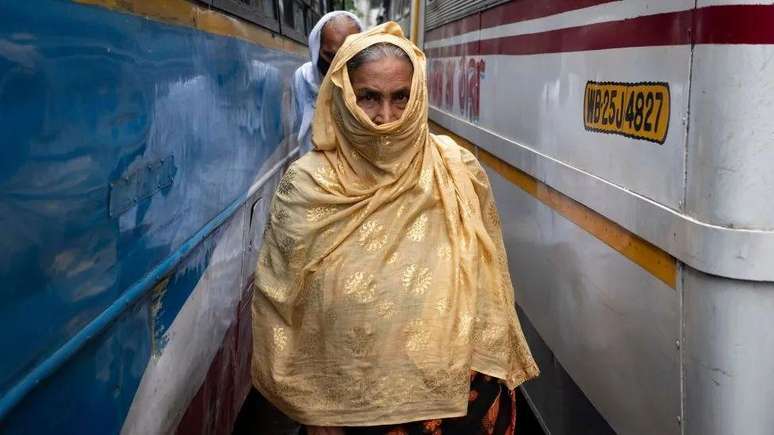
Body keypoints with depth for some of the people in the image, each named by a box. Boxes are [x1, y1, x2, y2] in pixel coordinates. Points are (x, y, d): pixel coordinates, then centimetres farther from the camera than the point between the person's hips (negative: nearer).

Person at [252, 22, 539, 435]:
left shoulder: (458, 172, -8)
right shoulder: (306, 186, -13)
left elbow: (489, 288, 2)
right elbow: (277, 303, -5)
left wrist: (497, 377, 6)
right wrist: (306, 402, -3)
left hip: (461, 395, 2)